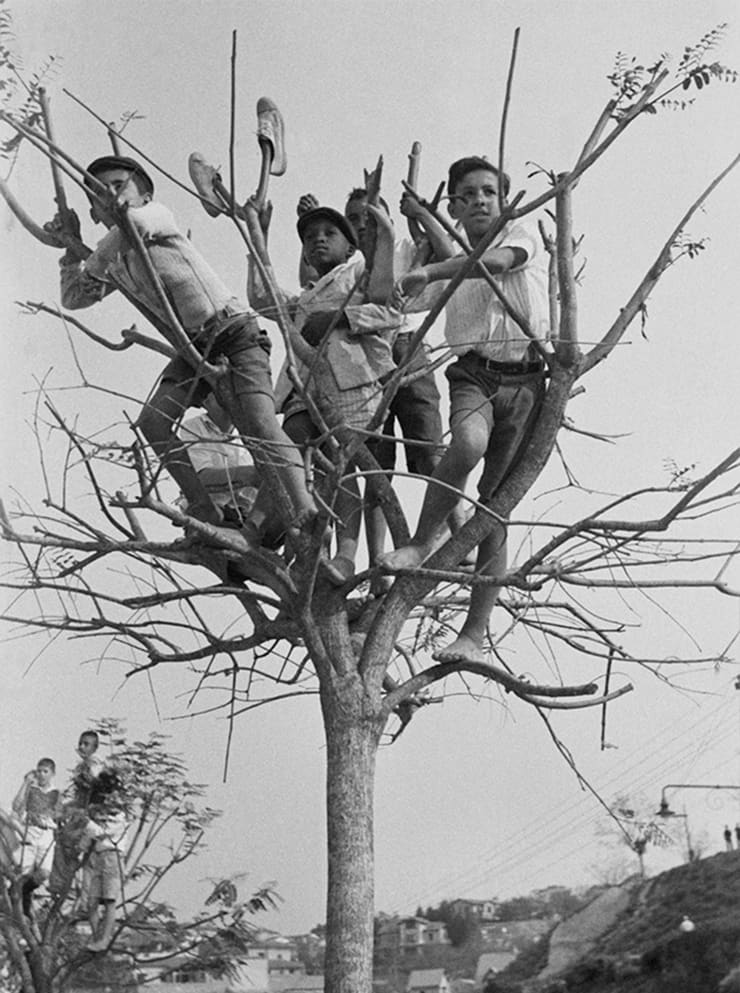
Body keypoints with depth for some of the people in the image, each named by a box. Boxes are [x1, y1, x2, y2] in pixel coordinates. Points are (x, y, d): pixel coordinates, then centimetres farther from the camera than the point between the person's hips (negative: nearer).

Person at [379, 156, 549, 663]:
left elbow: (497, 261, -13)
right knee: (469, 442, -36)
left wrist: (429, 272, -18)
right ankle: (424, 540, -16)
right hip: (474, 372, 2)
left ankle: (475, 632, 0)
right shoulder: (452, 263, 22)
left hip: (525, 379, -1)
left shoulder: (522, 232, 9)